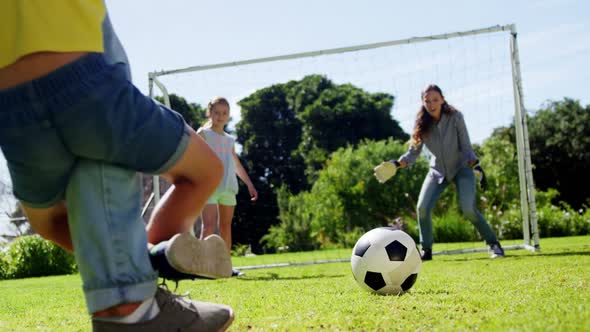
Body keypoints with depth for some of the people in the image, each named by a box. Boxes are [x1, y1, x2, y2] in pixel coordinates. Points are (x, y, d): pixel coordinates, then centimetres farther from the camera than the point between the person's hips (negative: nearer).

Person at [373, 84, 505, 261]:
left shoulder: (455, 117, -18)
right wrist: (397, 164, -27)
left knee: (468, 208, -21)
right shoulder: (422, 124, -12)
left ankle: (493, 244, -1)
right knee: (423, 208, -14)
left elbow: (466, 146, -14)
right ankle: (426, 250, 6)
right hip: (438, 170, 3)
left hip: (461, 168, -3)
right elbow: (413, 152, -10)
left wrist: (476, 166, -29)